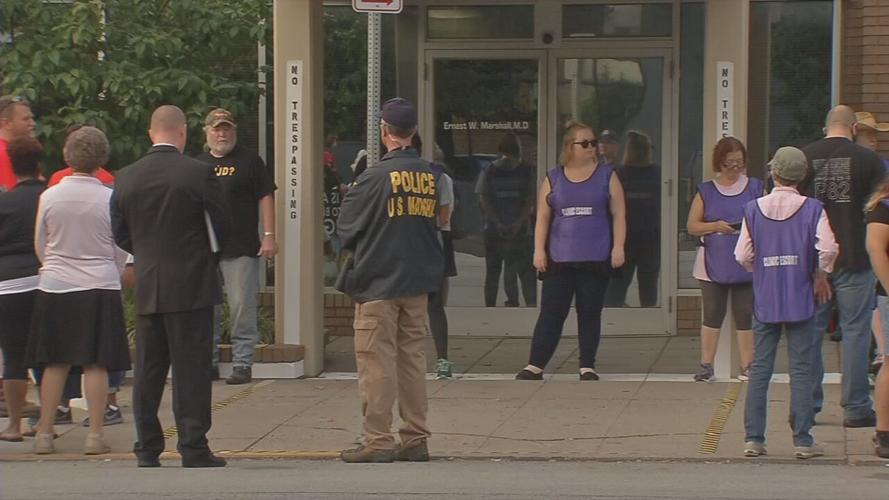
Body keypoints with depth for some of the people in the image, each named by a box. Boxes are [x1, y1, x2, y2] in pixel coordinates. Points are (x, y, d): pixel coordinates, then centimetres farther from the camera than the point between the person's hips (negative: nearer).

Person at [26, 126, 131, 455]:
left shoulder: (49, 196, -4)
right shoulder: (111, 199, -8)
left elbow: (40, 245, 8)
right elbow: (121, 249, 1)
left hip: (54, 285, 2)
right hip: (99, 286, -2)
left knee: (54, 363, 8)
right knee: (96, 364, 2)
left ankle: (44, 434, 9)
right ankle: (95, 436, 0)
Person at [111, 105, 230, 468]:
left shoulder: (126, 178, 2)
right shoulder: (198, 173, -10)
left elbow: (120, 233, 8)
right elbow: (222, 224, -3)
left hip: (146, 288, 4)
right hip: (192, 286, -4)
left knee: (148, 370, 10)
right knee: (191, 370, -1)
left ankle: (147, 451, 12)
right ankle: (193, 449, -3)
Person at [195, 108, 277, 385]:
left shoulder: (249, 160, 4)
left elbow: (265, 197, 1)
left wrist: (269, 235, -7)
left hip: (241, 248, -4)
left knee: (242, 307, -6)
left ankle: (243, 363, -2)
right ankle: (208, 362, 15)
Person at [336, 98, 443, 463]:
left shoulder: (377, 176, -14)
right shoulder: (429, 175, 3)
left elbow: (347, 227, -5)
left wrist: (361, 252, 14)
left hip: (378, 282, -6)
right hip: (418, 281, 6)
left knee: (376, 362, -1)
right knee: (412, 358, 12)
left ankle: (378, 442, -1)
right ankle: (415, 440, 13)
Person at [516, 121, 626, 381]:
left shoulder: (607, 176, 5)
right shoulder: (553, 179, 8)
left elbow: (618, 215, 3)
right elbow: (543, 218, 8)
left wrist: (618, 247, -6)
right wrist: (539, 249, 0)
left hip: (595, 261, -1)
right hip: (559, 260, 1)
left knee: (589, 314, 4)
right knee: (550, 313, 0)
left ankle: (588, 367, 11)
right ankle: (535, 366, 3)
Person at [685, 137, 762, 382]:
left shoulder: (754, 188, 6)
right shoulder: (706, 191, 6)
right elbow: (692, 226, 4)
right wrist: (715, 226, -12)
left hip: (745, 265, 0)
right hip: (714, 264, 0)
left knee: (745, 316, 1)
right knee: (712, 314, 2)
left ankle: (747, 365, 7)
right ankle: (706, 364, 8)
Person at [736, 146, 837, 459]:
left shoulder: (753, 209, 0)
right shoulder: (812, 209, -5)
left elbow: (743, 256, -1)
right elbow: (827, 249, -15)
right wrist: (820, 276, 3)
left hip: (765, 301, 2)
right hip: (801, 301, -2)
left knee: (760, 369, 7)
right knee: (801, 370, 2)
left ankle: (753, 438, 6)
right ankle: (803, 440, 1)